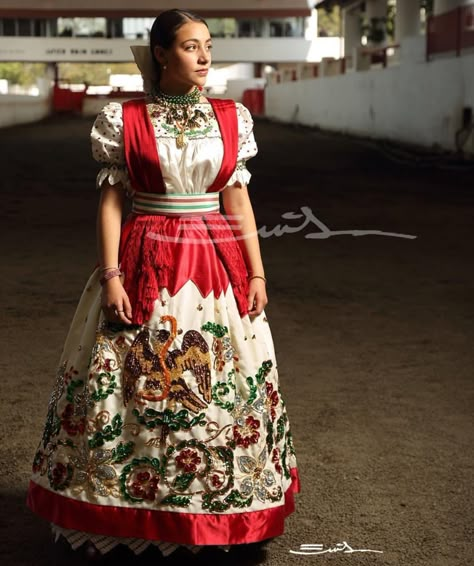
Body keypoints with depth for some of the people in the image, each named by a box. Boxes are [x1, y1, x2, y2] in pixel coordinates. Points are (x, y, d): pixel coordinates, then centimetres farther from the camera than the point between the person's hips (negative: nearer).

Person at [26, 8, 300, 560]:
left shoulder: (231, 117, 6)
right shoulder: (123, 119, -2)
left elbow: (238, 199, 8)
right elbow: (111, 200, -3)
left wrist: (256, 273, 4)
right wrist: (111, 276, -10)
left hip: (218, 263, 3)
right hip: (143, 264, -2)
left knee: (224, 389, 7)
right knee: (130, 389, 3)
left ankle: (222, 515, 24)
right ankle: (131, 513, 20)